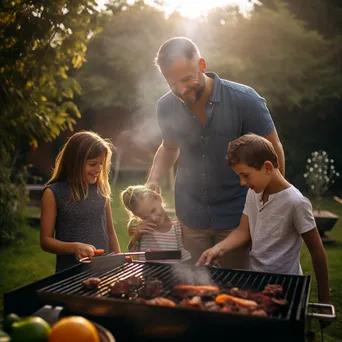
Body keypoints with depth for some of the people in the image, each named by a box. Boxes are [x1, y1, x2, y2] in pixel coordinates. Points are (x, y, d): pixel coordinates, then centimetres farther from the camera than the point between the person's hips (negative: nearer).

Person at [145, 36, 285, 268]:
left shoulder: (245, 100, -18)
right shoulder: (166, 107, -7)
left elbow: (273, 151, -6)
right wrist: (154, 180, -5)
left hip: (236, 216, -2)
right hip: (192, 216, 3)